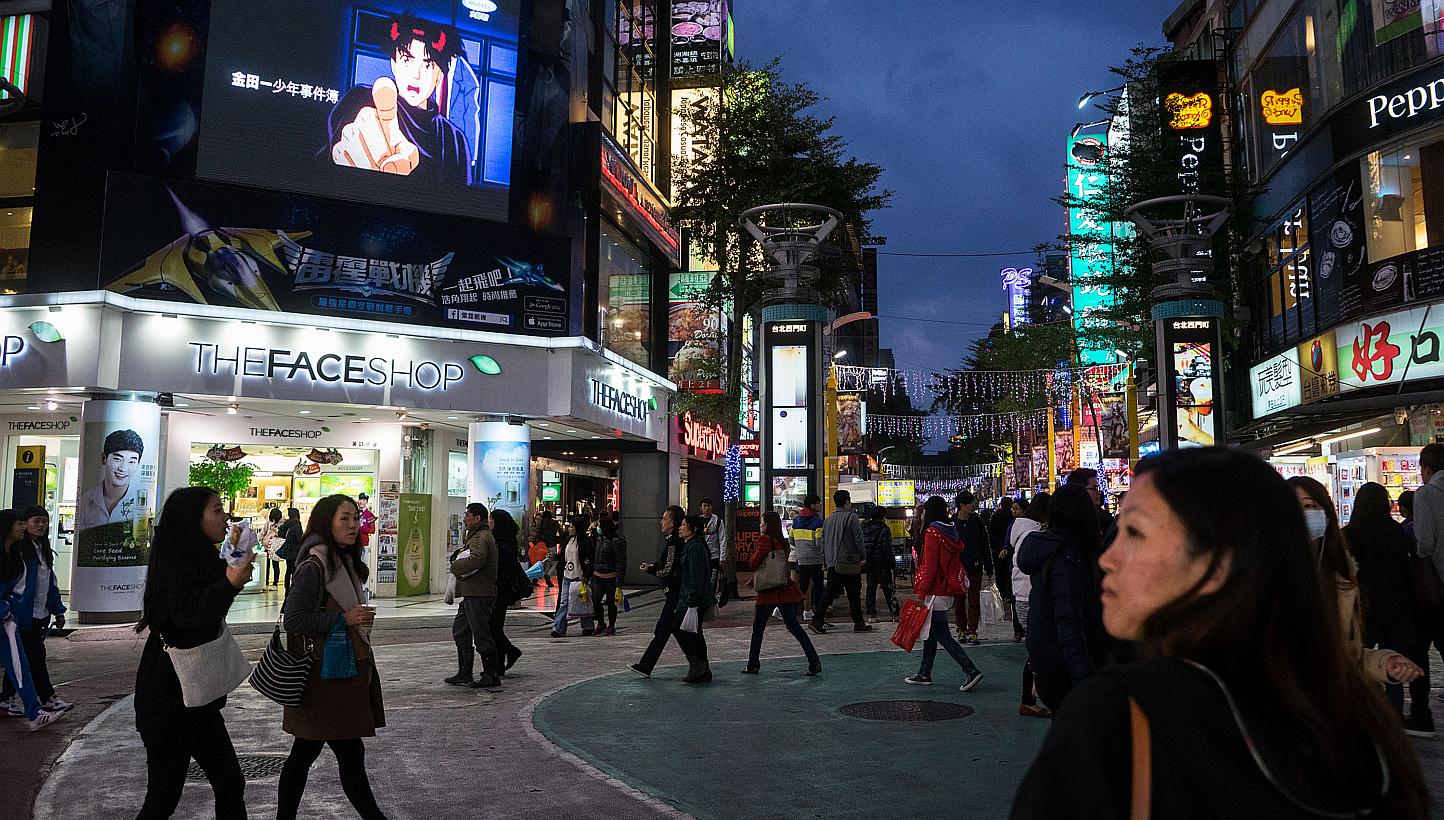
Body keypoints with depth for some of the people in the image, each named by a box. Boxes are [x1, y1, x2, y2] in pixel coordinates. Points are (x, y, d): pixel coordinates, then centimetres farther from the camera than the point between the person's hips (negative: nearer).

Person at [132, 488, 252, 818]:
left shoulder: (202, 560, 11)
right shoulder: (176, 563, -17)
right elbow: (187, 611, -37)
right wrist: (229, 585, -51)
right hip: (169, 700, -9)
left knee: (230, 784, 7)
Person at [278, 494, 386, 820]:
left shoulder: (343, 562, 12)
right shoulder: (313, 567, -16)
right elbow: (292, 620, -21)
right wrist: (344, 618, -20)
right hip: (325, 675, -9)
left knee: (304, 752, 15)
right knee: (351, 753, -2)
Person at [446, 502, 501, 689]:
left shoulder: (482, 537, -15)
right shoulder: (476, 536, 21)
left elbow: (476, 560, -31)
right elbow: (464, 556, 22)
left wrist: (455, 567, -17)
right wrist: (457, 558, 2)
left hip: (478, 595, -11)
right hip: (471, 594, 11)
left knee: (481, 634, -5)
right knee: (460, 630, 16)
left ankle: (491, 676, 2)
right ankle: (464, 674, 23)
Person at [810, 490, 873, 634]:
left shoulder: (828, 519, 12)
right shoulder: (852, 517, -7)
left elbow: (823, 541, 15)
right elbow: (859, 539, -11)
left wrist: (825, 561, 20)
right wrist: (863, 557, -3)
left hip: (832, 563, 6)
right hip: (849, 561, -6)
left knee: (830, 592, 6)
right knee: (854, 594, 4)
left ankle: (817, 620, -4)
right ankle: (858, 623, 10)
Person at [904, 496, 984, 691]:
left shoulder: (932, 533, -15)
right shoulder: (951, 533, 11)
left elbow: (930, 566, -18)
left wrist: (921, 593, -14)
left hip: (935, 592, -9)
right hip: (947, 591, 9)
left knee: (942, 635, -4)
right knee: (930, 632, 15)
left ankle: (972, 670, -9)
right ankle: (925, 674, 22)